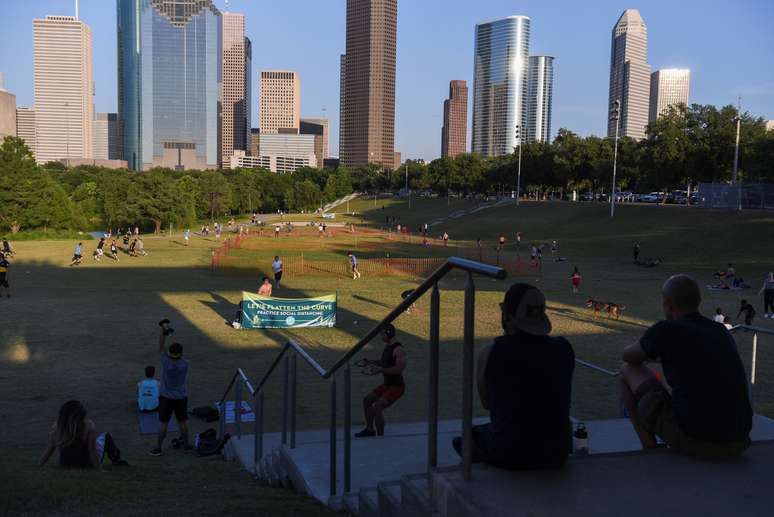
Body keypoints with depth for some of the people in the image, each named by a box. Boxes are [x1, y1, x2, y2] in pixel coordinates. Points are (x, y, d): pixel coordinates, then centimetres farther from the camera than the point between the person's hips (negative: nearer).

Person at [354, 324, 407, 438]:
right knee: (367, 400, 12)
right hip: (387, 384, 10)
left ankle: (380, 436, -7)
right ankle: (370, 430, 28)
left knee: (377, 407, -20)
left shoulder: (398, 349, -23)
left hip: (397, 387, -10)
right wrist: (371, 362, 4)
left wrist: (380, 370, -34)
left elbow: (399, 368, -33)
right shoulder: (387, 345, 6)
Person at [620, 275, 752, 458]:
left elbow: (628, 357, 13)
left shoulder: (666, 330, -6)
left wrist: (646, 352, 34)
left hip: (691, 441, -6)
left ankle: (650, 450, 17)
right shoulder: (722, 332, 12)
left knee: (628, 371, 12)